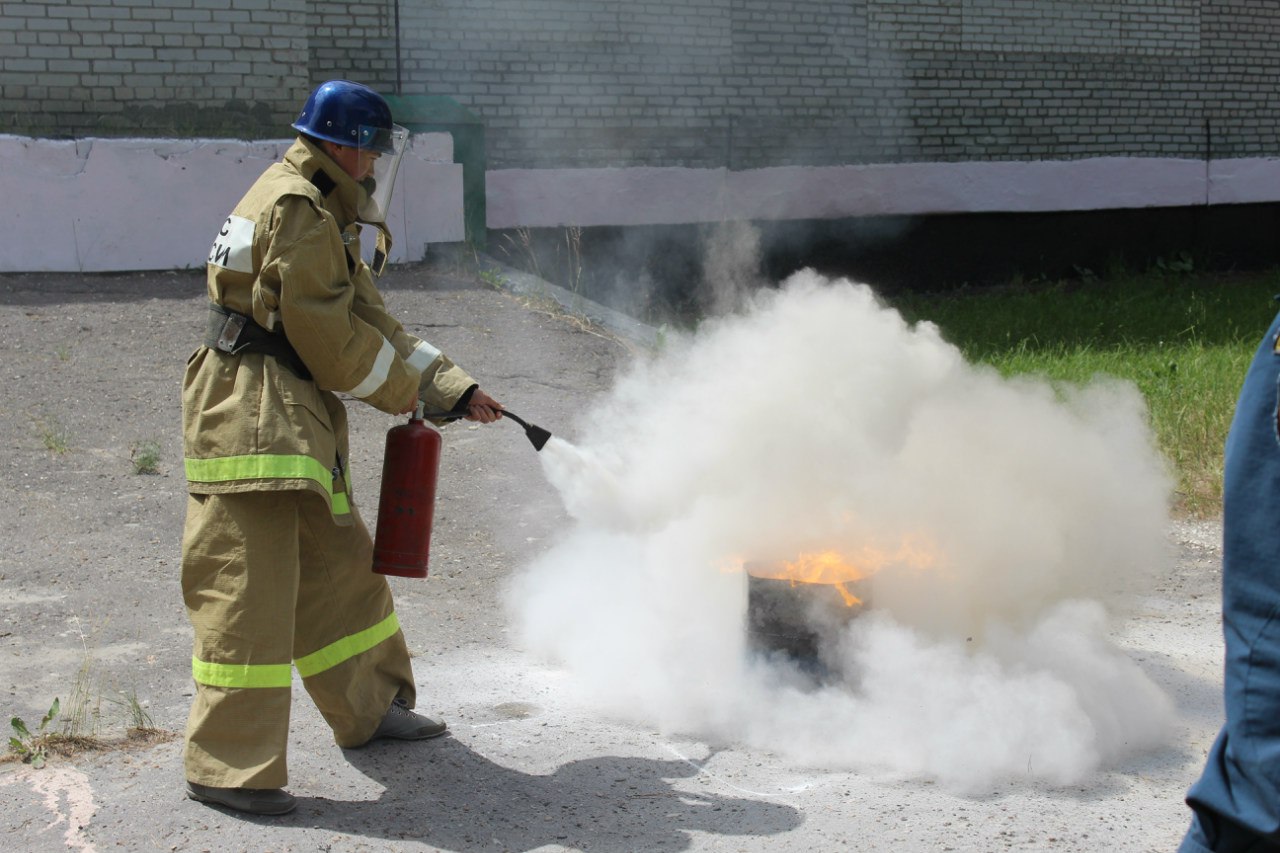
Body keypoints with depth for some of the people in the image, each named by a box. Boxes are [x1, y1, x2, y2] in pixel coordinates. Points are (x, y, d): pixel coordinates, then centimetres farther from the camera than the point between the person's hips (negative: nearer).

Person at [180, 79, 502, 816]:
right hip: (252, 415, -11)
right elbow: (327, 330, -17)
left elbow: (372, 320, 21)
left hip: (297, 421, 11)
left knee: (342, 566, 18)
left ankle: (371, 709, 33)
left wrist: (454, 389, 16)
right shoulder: (296, 209, -13)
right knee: (249, 588, -10)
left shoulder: (325, 215, 21)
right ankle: (227, 767, -6)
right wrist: (400, 390, -2)